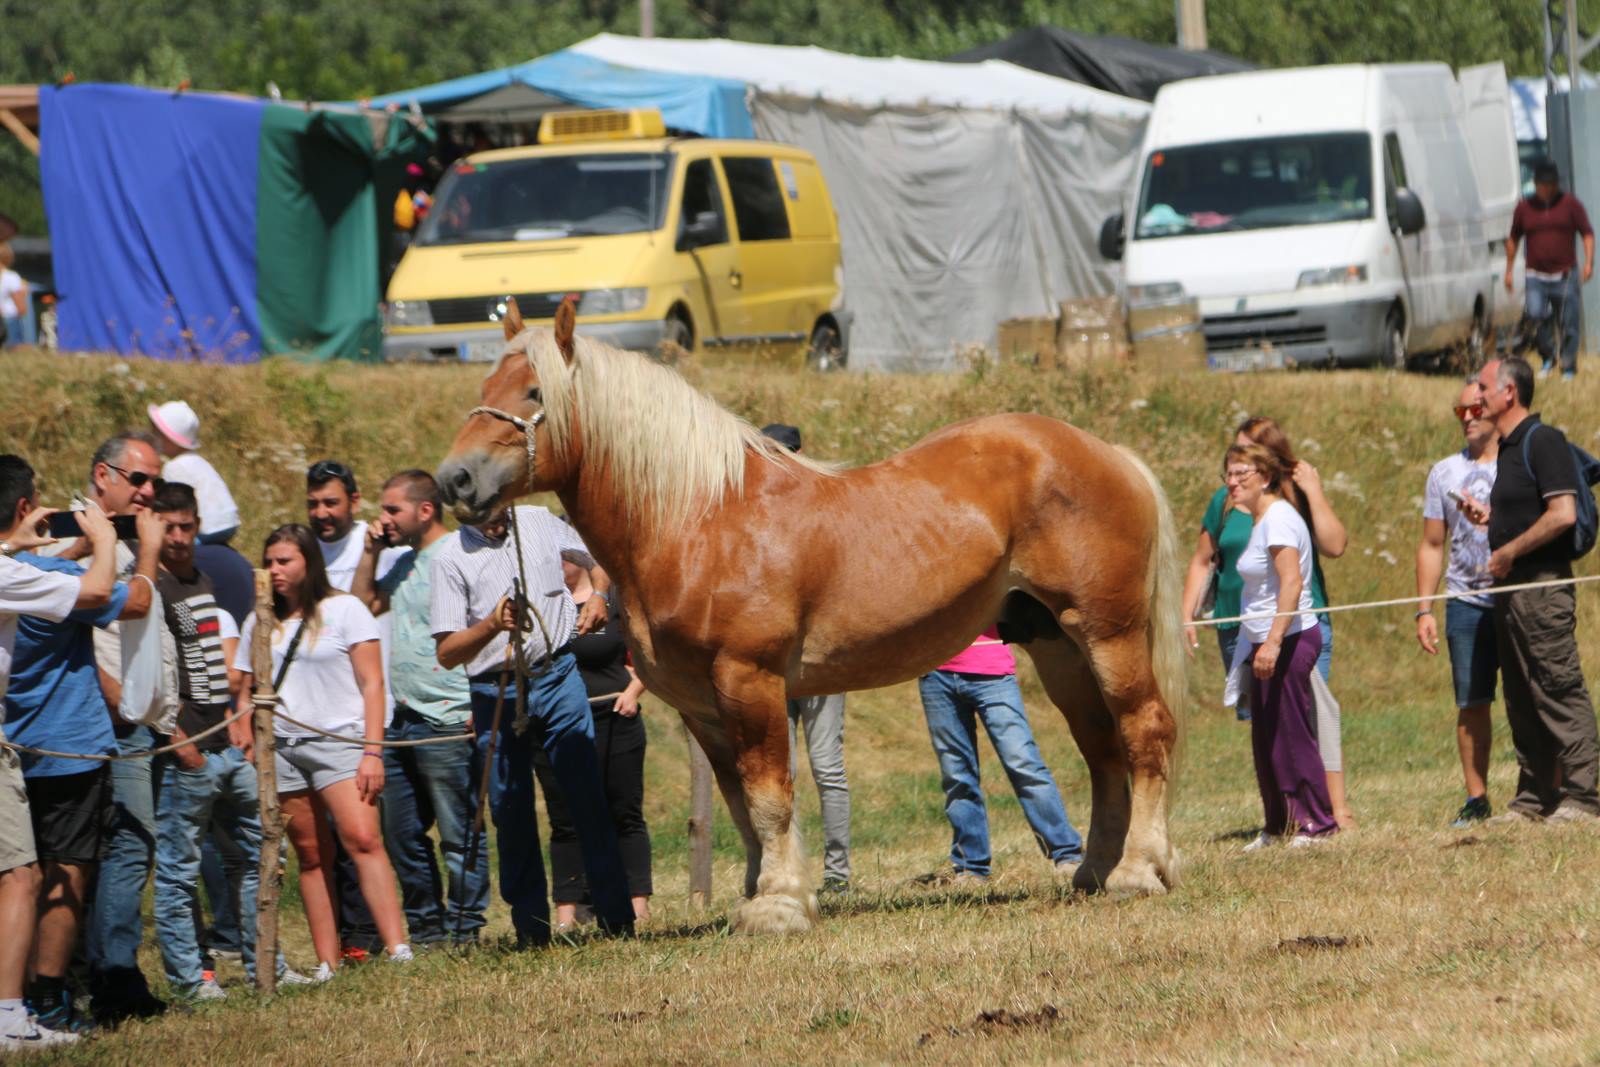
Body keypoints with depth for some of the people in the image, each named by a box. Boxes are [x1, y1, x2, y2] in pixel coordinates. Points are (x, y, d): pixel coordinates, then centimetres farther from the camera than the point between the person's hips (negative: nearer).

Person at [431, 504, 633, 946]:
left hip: (558, 677, 2)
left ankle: (617, 917, -1)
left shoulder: (540, 523, 6)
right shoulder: (452, 557, -4)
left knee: (588, 795, -3)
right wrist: (493, 625, -24)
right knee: (511, 810, 0)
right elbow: (447, 653, -8)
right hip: (496, 691, -1)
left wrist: (598, 594, 5)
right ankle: (531, 929, 9)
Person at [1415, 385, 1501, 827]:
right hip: (1467, 604, 3)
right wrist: (1424, 609, 9)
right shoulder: (1445, 473, 13)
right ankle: (1476, 799, 5)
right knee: (1471, 704, 0)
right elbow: (1432, 546, 16)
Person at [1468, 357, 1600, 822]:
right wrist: (1487, 515, 9)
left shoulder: (1543, 442, -12)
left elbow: (1562, 514, -21)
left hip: (1542, 583, -10)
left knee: (1559, 689, -8)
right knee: (1522, 696, 10)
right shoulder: (1507, 448, 17)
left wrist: (1508, 553, -16)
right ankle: (1534, 797, 14)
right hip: (1510, 586, 10)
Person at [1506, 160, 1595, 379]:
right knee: (1536, 316, -17)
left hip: (1565, 276, -1)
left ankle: (1568, 369, 12)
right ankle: (1547, 359, 5)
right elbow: (1513, 239, 17)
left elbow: (1587, 233, 2)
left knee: (1568, 325, 0)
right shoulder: (1524, 207, 7)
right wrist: (1509, 270, 16)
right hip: (1535, 277, 1)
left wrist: (1588, 262, -11)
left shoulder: (1571, 204, 3)